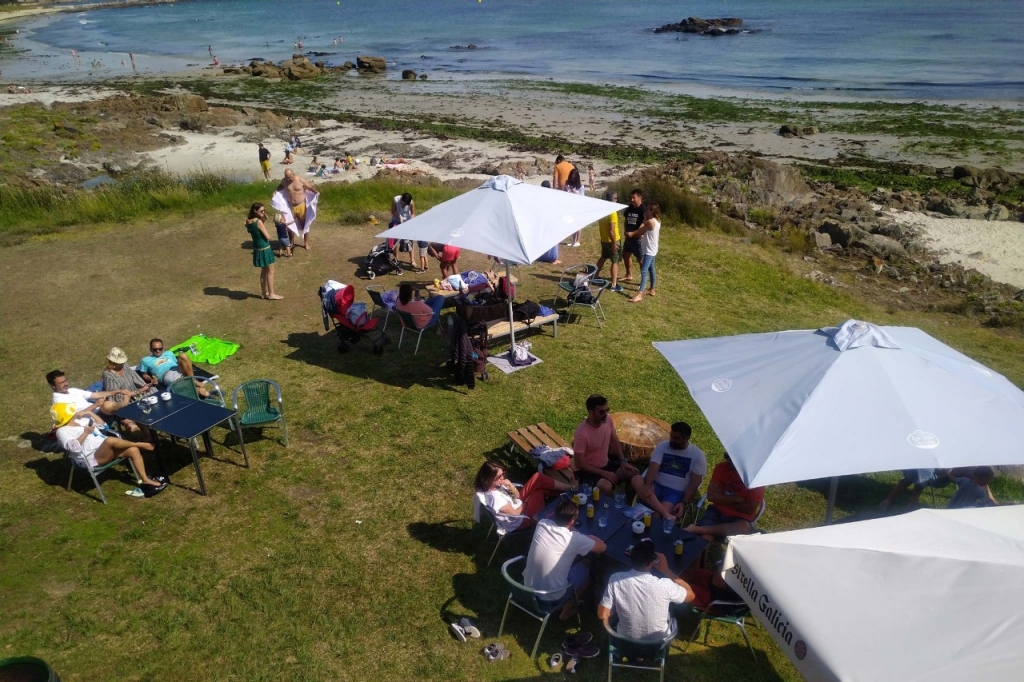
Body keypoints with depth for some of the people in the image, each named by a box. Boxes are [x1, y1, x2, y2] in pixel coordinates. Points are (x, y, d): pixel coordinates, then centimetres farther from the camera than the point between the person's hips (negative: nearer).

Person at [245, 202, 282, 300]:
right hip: (264, 249, -8)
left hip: (257, 249, 8)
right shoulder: (259, 222, -21)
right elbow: (267, 237, -18)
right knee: (270, 271, 4)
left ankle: (264, 293, 27)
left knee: (264, 271, 20)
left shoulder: (249, 222, 3)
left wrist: (263, 220, 1)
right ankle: (271, 294, 10)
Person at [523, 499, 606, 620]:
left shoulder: (541, 524, -10)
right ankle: (569, 606, 29)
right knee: (587, 566, 18)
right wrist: (590, 538, 13)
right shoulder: (574, 539, -23)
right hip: (552, 597, -5)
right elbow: (602, 547, -6)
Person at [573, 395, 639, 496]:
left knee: (633, 472, -6)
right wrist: (603, 473, -23)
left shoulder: (607, 420, -10)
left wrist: (622, 461, -5)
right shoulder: (582, 433, -30)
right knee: (606, 487, -33)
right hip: (588, 470, -7)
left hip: (606, 463, 7)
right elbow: (579, 464, -23)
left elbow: (614, 441, 8)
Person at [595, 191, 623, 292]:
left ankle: (595, 276, 36)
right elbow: (612, 230, -25)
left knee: (603, 258, 25)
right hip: (613, 241, -8)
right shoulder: (612, 212, -24)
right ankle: (614, 285, 3)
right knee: (615, 262, 1)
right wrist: (614, 244, -19)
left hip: (603, 240, 8)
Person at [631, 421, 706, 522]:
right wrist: (647, 485, -29)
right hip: (657, 486, 5)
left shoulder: (698, 455, -2)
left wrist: (684, 503, -18)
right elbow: (653, 468, -9)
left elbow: (695, 483, -5)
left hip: (676, 493, -5)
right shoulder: (662, 446, 3)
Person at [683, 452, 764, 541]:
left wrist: (724, 501, -8)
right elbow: (711, 496, -7)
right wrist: (736, 500, -13)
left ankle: (698, 529, -39)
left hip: (740, 518, -1)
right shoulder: (722, 467, -3)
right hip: (718, 511, 1)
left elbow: (751, 509, -11)